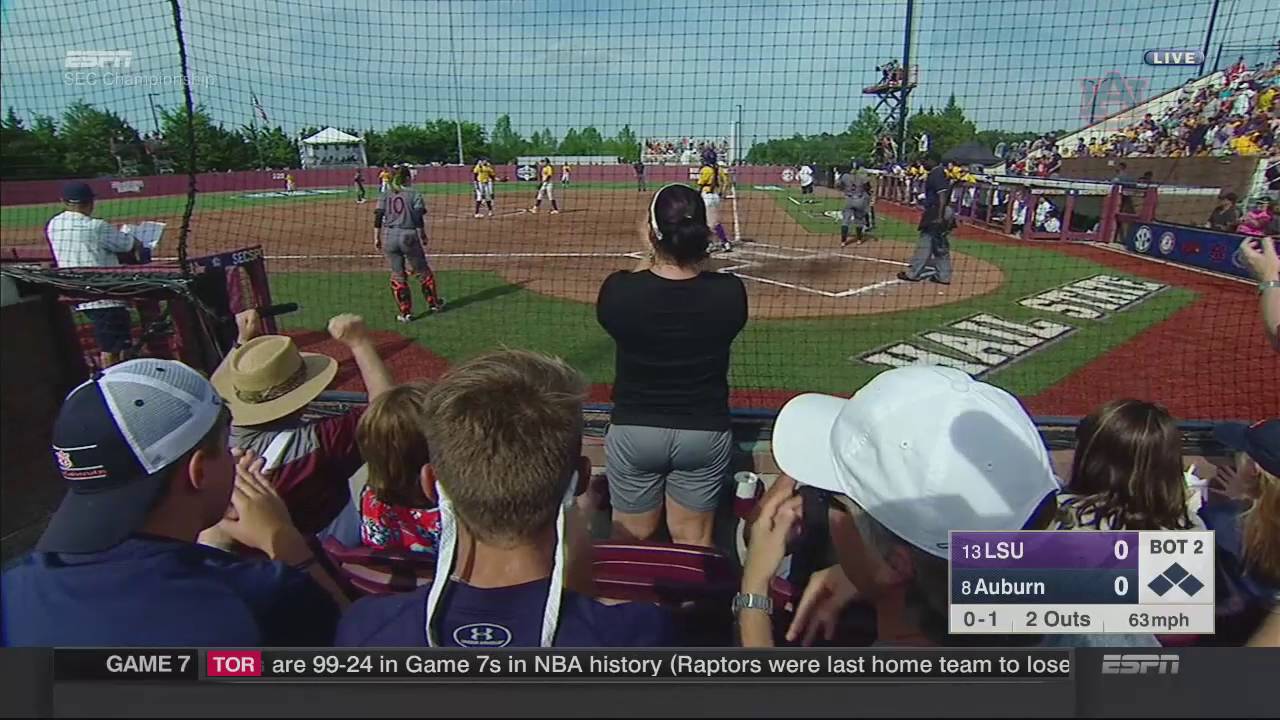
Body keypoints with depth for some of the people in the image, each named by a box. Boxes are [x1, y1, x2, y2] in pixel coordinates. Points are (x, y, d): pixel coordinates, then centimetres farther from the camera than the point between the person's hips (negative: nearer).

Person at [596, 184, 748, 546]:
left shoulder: (619, 290, -20)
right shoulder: (730, 292, -17)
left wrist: (650, 256, 10)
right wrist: (693, 252, 4)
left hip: (633, 431, -1)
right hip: (706, 432, 1)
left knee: (631, 542, 19)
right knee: (693, 541, 19)